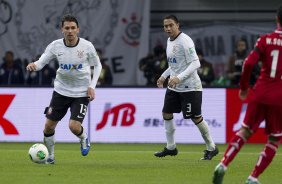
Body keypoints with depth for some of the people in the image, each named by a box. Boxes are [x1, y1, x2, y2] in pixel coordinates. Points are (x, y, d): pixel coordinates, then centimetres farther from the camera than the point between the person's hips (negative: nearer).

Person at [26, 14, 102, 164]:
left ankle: (84, 139, 19)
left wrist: (92, 86, -9)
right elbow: (41, 62, -9)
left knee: (74, 126, -17)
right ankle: (50, 156, 22)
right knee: (49, 125, 0)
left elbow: (97, 65, 1)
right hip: (61, 90, 3)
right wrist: (34, 65, -34)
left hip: (81, 93, -3)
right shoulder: (55, 46, -11)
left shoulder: (87, 46, -13)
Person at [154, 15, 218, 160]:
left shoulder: (184, 41, -18)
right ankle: (171, 147, 21)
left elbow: (195, 63, -23)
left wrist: (179, 78, -30)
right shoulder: (169, 41, 10)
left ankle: (211, 148, 7)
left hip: (190, 87, -9)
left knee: (196, 118, -6)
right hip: (173, 87, 9)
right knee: (166, 114, 9)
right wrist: (164, 76, 18)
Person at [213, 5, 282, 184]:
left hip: (260, 94, 2)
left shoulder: (265, 40, 1)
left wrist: (244, 87, 4)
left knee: (246, 131, 16)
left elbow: (249, 63, -9)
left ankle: (223, 164, -2)